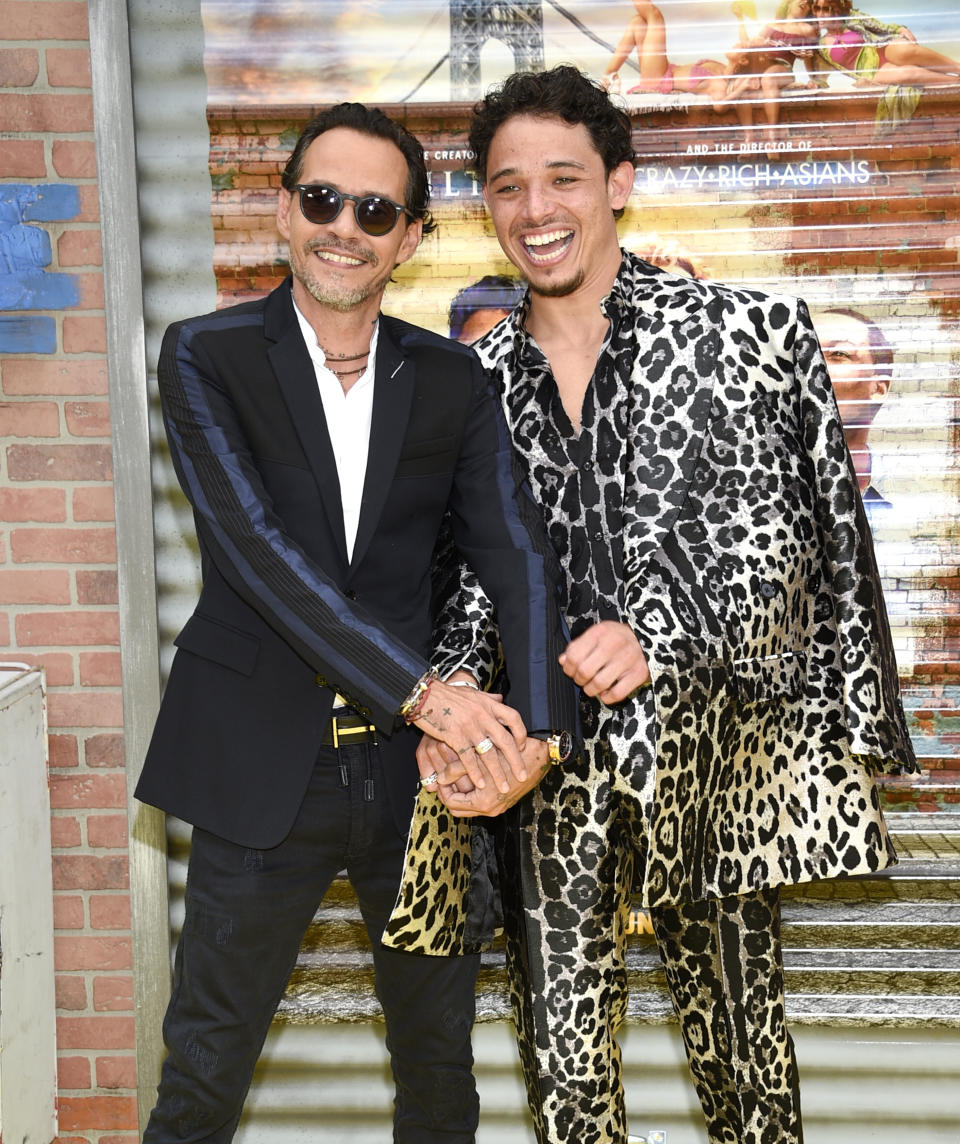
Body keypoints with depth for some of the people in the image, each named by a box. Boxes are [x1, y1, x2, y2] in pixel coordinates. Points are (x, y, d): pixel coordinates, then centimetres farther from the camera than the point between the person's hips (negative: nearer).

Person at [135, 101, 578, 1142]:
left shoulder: (453, 380, 4)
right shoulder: (205, 357, -4)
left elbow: (516, 556, -4)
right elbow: (257, 547, -16)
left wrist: (530, 727, -21)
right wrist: (420, 689, -24)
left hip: (420, 766, 3)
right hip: (263, 770, -2)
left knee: (439, 1057, 19)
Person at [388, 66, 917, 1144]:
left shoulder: (749, 332, -3)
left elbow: (781, 535, -8)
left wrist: (658, 634, -22)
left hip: (710, 740, -2)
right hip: (545, 757, 2)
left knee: (737, 1026, 15)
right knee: (562, 1058, 8)